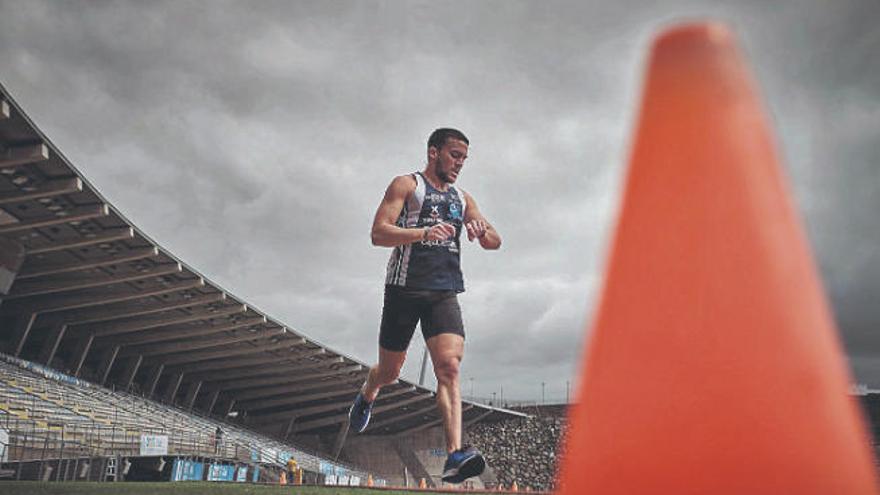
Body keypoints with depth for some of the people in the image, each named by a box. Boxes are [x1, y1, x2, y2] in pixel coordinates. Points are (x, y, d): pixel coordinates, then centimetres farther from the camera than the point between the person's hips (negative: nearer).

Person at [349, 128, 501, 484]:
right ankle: (366, 396, 43)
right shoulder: (407, 185, 4)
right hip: (405, 287, -3)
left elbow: (495, 243, 17)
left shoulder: (462, 198, 20)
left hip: (444, 292, 3)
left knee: (449, 366, -16)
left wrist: (482, 230, -7)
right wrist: (424, 232, -25)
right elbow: (378, 233, -9)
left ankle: (455, 455, -25)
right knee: (390, 370, 8)